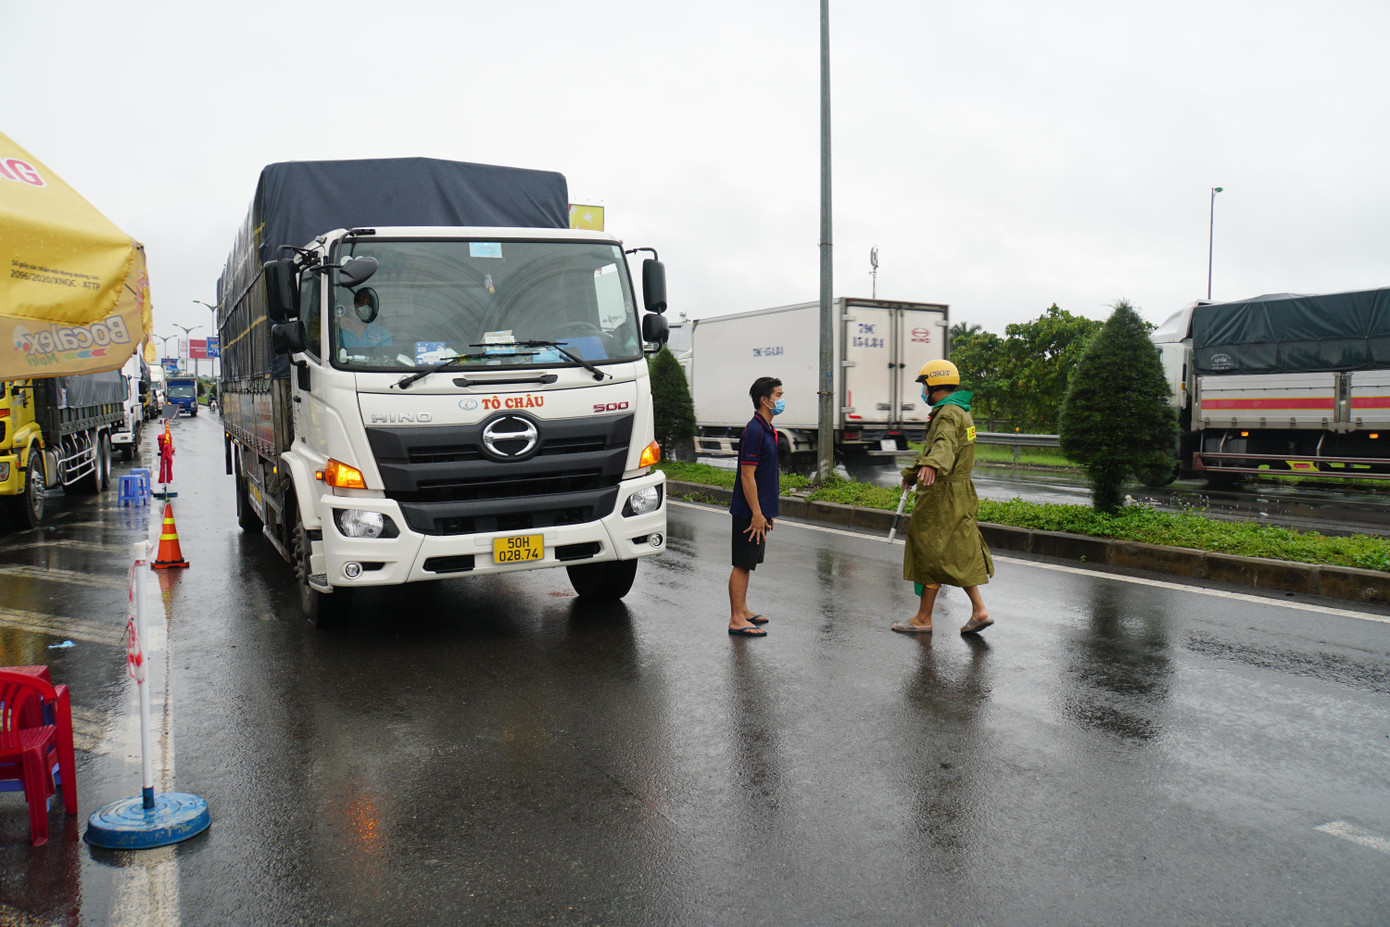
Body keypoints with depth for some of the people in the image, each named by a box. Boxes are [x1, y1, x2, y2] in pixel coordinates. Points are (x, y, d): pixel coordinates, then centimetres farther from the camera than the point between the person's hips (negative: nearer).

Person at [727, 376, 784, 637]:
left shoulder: (767, 429, 14)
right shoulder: (754, 431, -17)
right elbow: (747, 476, -20)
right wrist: (757, 513, -21)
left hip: (759, 510, 10)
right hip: (749, 512, -10)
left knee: (747, 563, 16)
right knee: (742, 564, -4)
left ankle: (742, 610, 26)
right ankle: (737, 620, 2)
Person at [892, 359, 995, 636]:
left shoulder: (949, 414, -16)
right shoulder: (961, 412, 18)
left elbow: (945, 444, -38)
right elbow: (932, 449, 31)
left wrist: (931, 465, -58)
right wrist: (912, 473, 43)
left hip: (943, 496, -10)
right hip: (959, 495, 10)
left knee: (930, 553, -2)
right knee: (958, 553, 13)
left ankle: (923, 619, 7)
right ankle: (979, 610, 11)